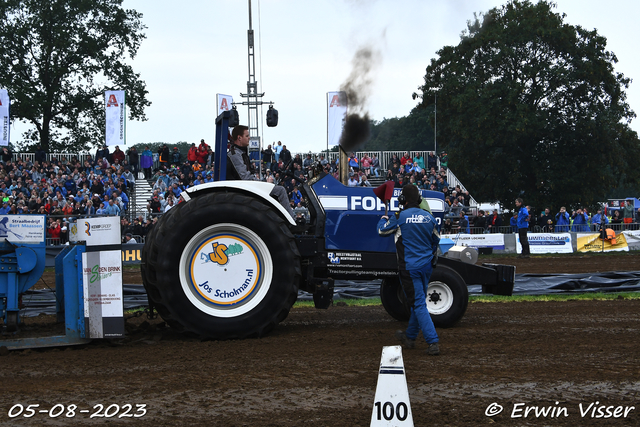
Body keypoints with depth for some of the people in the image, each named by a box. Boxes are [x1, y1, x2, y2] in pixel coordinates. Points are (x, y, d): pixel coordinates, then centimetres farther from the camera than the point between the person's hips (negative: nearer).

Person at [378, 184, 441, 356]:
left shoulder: (399, 217, -12)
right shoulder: (429, 217, 4)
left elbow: (382, 230, 5)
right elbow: (435, 240, 18)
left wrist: (384, 218, 28)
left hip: (409, 267, -6)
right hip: (426, 265, 6)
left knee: (418, 304, -6)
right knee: (418, 302, 18)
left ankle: (433, 342, -15)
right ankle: (410, 337, 34)